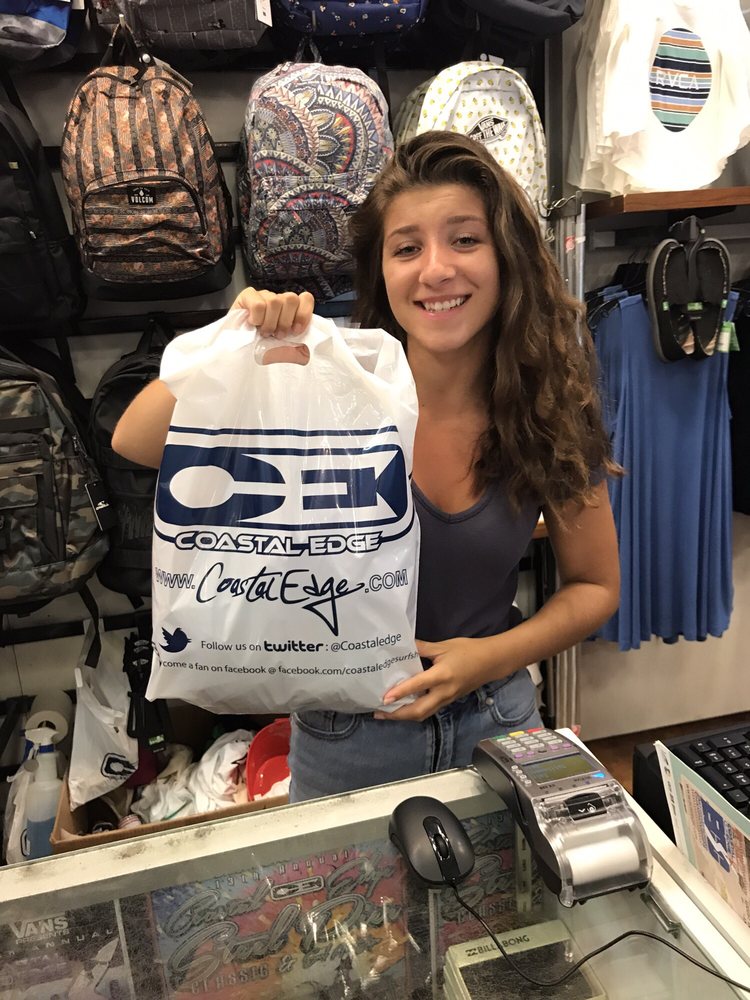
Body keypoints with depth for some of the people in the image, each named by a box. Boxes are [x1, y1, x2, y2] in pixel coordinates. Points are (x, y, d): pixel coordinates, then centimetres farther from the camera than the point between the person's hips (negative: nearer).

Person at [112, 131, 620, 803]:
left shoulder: (551, 410, -14)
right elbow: (135, 443, -19)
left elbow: (596, 586, -3)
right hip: (345, 738, -1)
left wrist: (496, 656, -19)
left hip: (493, 723, 2)